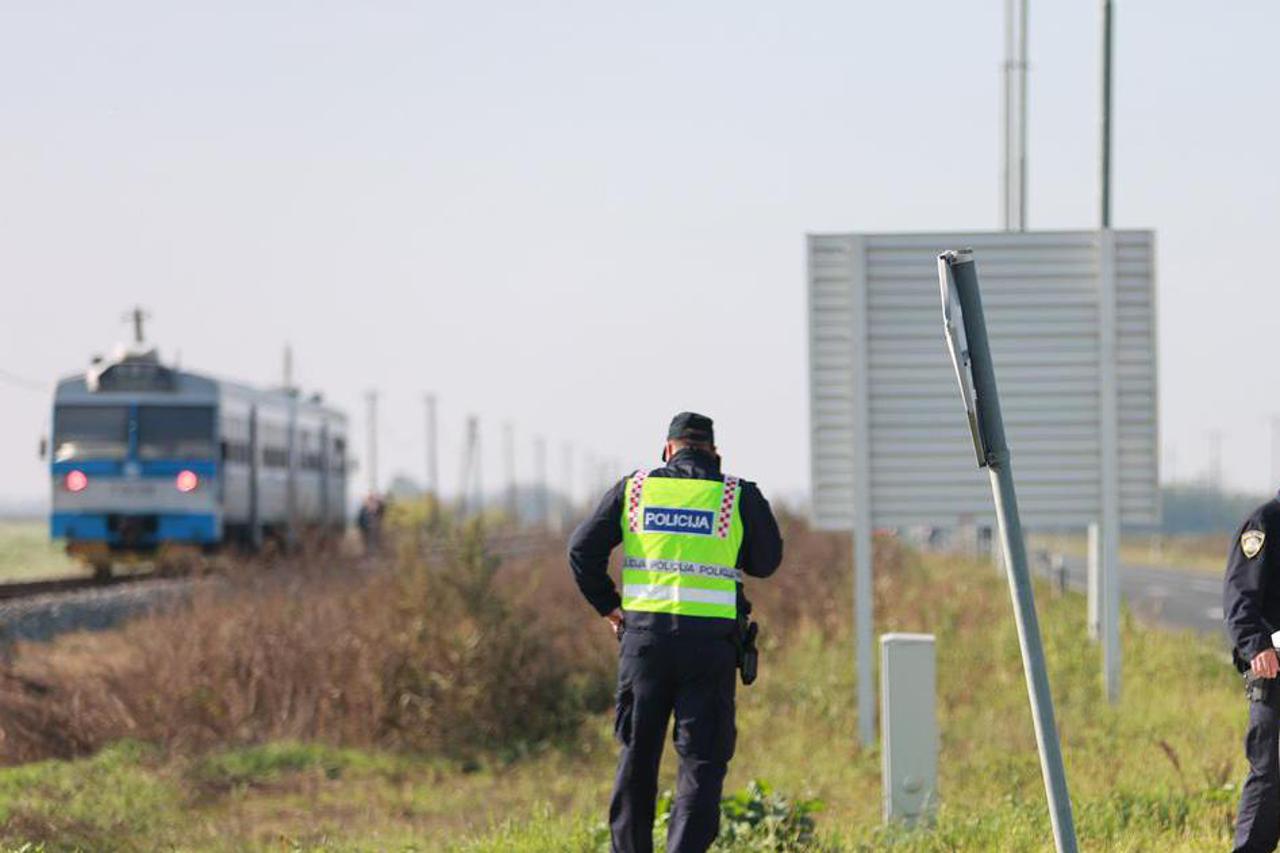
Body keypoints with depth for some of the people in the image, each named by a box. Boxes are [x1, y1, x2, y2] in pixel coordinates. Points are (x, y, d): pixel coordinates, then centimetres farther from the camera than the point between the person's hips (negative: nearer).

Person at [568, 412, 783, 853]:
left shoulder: (633, 489, 6)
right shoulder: (740, 496, 2)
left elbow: (583, 547, 2)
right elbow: (766, 562, 12)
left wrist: (607, 606, 12)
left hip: (644, 634, 2)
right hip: (709, 642, -2)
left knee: (637, 753, 14)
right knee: (702, 760, 0)